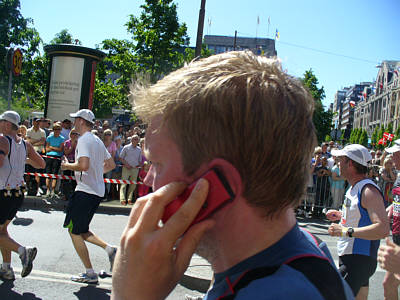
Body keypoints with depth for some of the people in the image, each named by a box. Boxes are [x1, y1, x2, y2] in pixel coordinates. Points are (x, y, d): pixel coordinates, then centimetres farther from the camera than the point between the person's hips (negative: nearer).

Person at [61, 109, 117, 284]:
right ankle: (109, 248, 4)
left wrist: (67, 166, -9)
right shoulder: (97, 140, 16)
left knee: (74, 231, -1)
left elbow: (84, 165, -26)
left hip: (85, 191, -9)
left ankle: (90, 274, 2)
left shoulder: (84, 139, -12)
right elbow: (111, 165, 21)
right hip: (98, 191, 10)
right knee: (81, 231, 17)